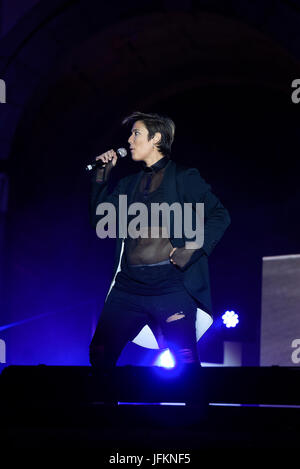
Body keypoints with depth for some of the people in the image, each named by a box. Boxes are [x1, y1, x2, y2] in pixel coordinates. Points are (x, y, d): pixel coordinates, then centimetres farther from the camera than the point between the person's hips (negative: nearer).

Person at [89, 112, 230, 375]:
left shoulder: (184, 178, 4)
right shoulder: (129, 184, 20)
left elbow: (219, 216, -2)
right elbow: (99, 220, 18)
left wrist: (191, 249, -13)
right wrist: (102, 175, 13)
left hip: (171, 286, -5)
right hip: (128, 286, 5)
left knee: (185, 358, -6)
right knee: (100, 353, 2)